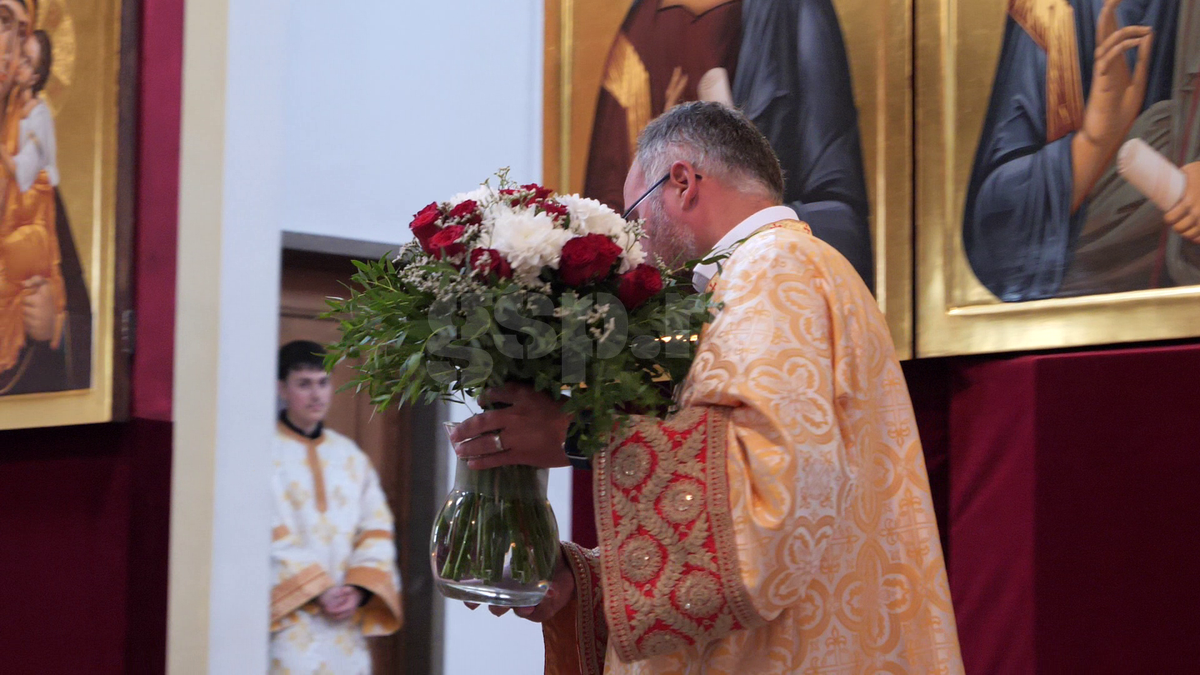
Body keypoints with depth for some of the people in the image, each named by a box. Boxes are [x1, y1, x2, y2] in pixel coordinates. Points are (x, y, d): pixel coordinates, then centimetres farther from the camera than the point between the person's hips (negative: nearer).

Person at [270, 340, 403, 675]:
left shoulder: (350, 456, 15)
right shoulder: (267, 452, -1)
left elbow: (376, 529, 9)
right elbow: (269, 536, -8)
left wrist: (358, 588, -6)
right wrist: (317, 590, -12)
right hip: (290, 620, -5)